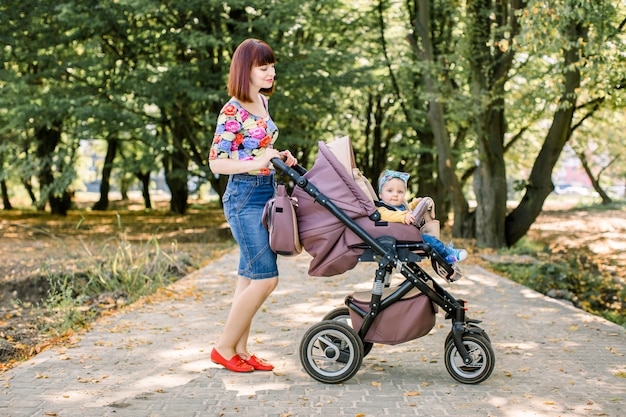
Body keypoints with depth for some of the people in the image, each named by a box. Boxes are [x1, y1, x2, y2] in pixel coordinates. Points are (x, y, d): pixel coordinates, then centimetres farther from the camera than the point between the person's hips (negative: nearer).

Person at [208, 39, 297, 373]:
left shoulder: (263, 102, 12)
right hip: (244, 197, -9)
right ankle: (224, 349, 4)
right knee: (266, 278, -9)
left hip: (265, 193, 9)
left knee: (250, 277, 10)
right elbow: (216, 162, -16)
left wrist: (279, 157, 5)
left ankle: (241, 350, 18)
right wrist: (256, 163, -27)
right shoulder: (232, 111, -14)